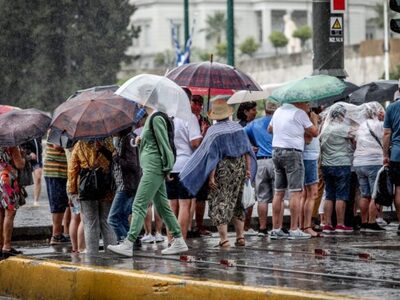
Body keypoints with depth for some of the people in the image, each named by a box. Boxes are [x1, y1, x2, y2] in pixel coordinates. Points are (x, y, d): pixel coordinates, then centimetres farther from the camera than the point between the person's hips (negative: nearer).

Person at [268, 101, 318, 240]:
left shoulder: (278, 111, 14)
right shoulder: (300, 113, -8)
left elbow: (270, 129, 29)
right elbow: (314, 133, -3)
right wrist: (314, 120, 15)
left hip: (276, 150, 8)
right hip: (292, 152, -8)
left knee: (278, 192, 9)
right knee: (296, 192, -6)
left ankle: (276, 229, 8)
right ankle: (294, 230, -9)